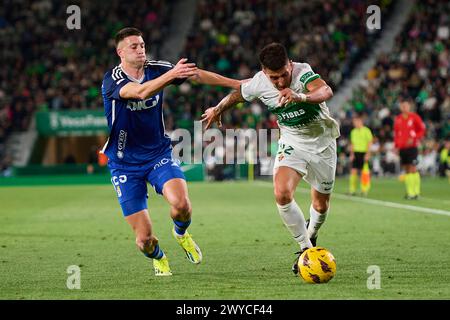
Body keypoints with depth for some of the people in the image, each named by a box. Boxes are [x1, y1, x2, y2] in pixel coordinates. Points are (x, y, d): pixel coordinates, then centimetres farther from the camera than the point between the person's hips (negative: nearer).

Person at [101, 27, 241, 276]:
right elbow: (140, 91, -37)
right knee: (144, 238, -7)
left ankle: (181, 232, 12)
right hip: (125, 164, -3)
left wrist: (238, 84, 9)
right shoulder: (112, 80, -17)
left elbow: (197, 75, 8)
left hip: (158, 154, 3)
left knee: (181, 203, -27)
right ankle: (158, 259, 31)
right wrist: (172, 74, -50)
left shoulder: (155, 69, -3)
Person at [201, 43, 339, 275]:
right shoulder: (258, 84, -17)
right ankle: (305, 249, -9)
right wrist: (217, 110, 24)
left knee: (321, 205, 10)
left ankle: (310, 237, 45)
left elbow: (326, 92, -50)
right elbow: (237, 94, 6)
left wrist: (300, 97, -69)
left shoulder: (302, 73, -29)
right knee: (282, 194, -24)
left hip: (322, 142, -1)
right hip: (291, 142, 1)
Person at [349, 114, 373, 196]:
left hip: (363, 153, -4)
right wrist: (352, 154, 8)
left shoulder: (366, 131, -4)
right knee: (353, 171, -4)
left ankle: (364, 189, 5)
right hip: (355, 153, 4)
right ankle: (352, 190, -2)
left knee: (363, 172, -3)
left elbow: (370, 143, -5)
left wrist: (368, 154, -12)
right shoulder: (353, 131, 13)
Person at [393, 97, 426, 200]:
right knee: (406, 170, 6)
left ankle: (416, 192, -9)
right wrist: (396, 146, 10)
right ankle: (409, 192, 10)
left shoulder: (414, 117, -4)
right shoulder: (398, 119, 11)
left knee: (413, 168, -10)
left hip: (412, 147, -5)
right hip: (402, 148, 5)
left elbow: (422, 130, -4)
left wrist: (414, 139, -16)